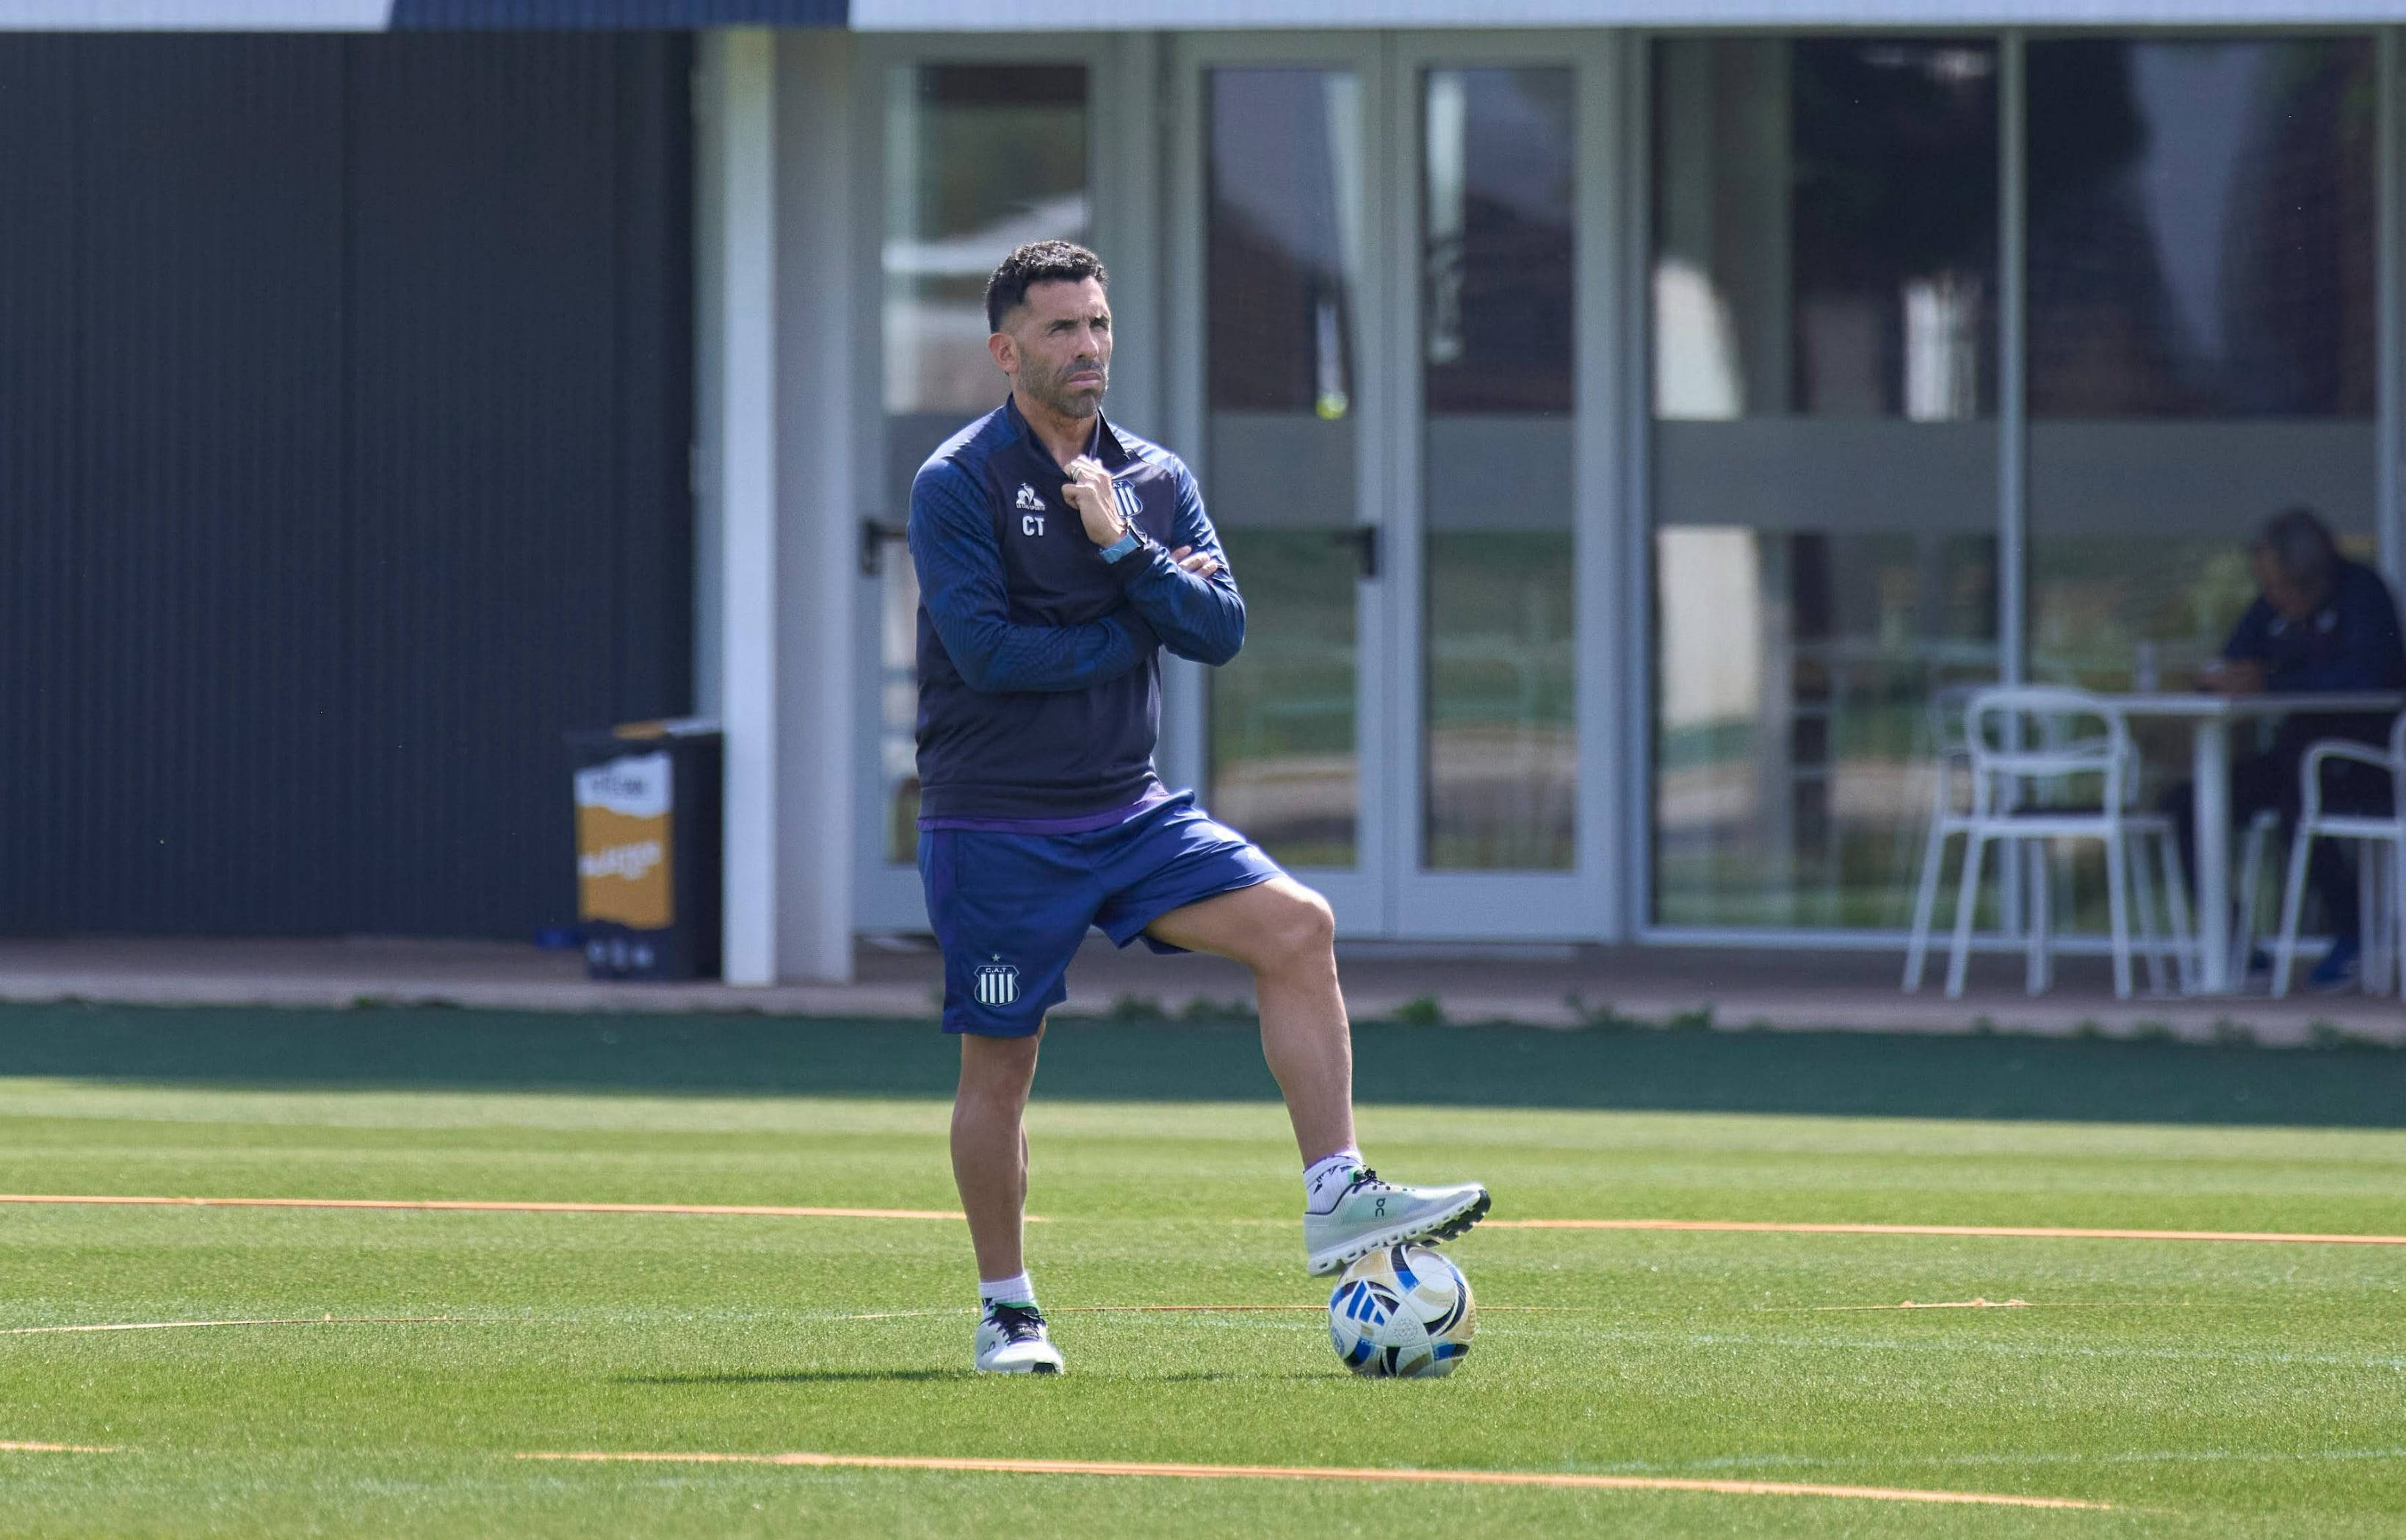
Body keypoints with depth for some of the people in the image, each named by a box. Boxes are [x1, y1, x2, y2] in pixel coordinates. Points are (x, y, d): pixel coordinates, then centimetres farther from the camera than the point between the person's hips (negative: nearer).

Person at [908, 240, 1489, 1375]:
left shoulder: (1154, 479, 8)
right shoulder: (957, 484, -8)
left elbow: (1221, 629, -3)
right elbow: (986, 649, -19)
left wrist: (1123, 549, -17)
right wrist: (1129, 633, -9)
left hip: (1129, 812, 5)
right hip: (995, 826, -5)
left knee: (1297, 927, -13)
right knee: (1000, 1065, 1)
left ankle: (1335, 1199, -14)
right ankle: (1005, 1310, 16)